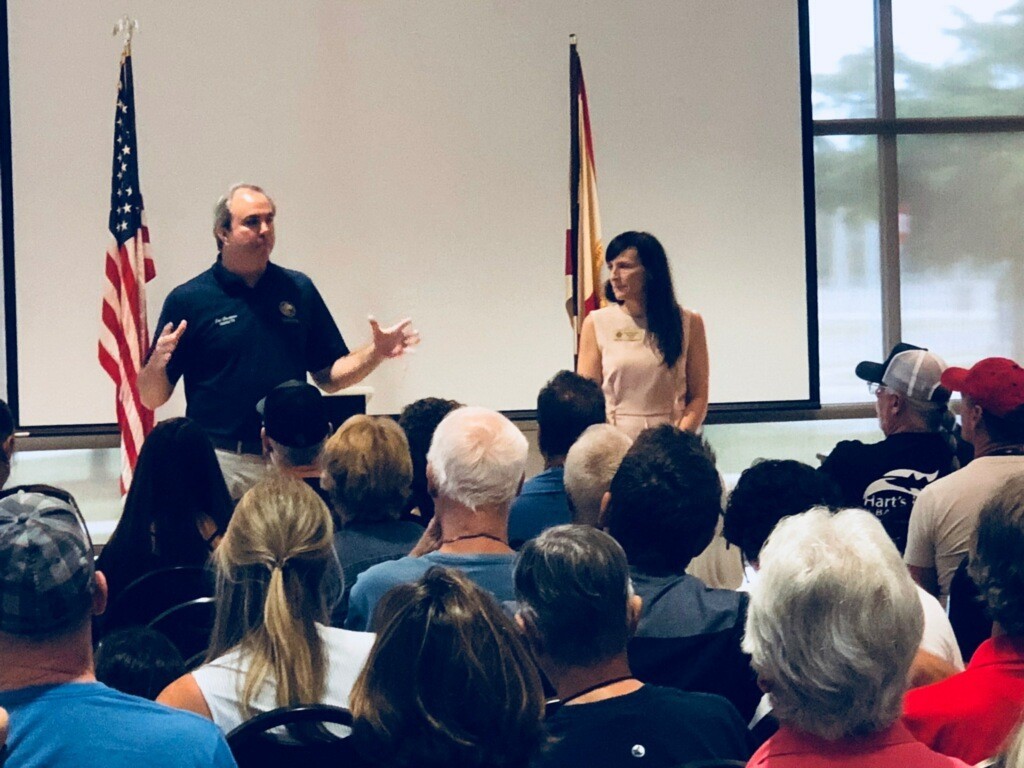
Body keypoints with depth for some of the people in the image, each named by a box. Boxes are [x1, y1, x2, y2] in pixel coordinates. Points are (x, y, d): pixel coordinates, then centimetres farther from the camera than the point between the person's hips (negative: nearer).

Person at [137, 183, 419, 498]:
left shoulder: (299, 289, 11)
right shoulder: (188, 300, 1)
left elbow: (329, 377, 14)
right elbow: (152, 397, 1)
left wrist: (375, 353, -2)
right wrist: (156, 365, -19)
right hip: (220, 461, -3)